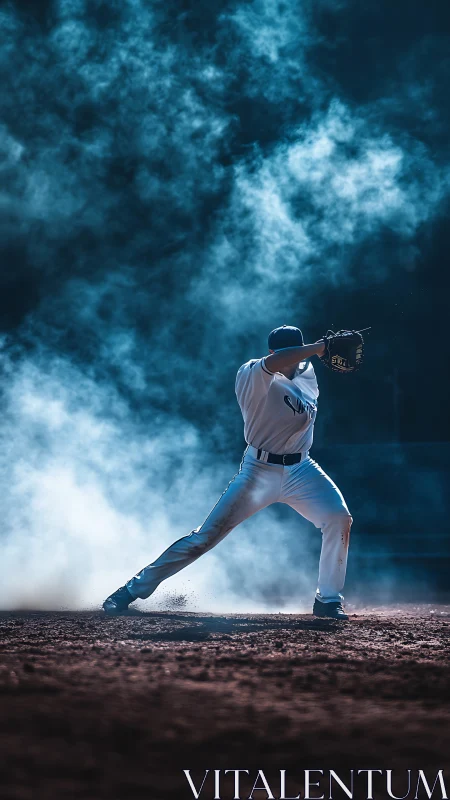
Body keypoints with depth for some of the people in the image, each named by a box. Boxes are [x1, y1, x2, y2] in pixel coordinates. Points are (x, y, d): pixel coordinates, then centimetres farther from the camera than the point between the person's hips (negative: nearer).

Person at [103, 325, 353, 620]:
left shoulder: (307, 372, 5)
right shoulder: (250, 375, -16)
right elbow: (273, 363, -37)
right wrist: (322, 346, -38)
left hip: (300, 470, 5)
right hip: (259, 471, -5)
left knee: (339, 518, -17)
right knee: (206, 536, -5)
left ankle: (328, 600, -4)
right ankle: (134, 589, 6)